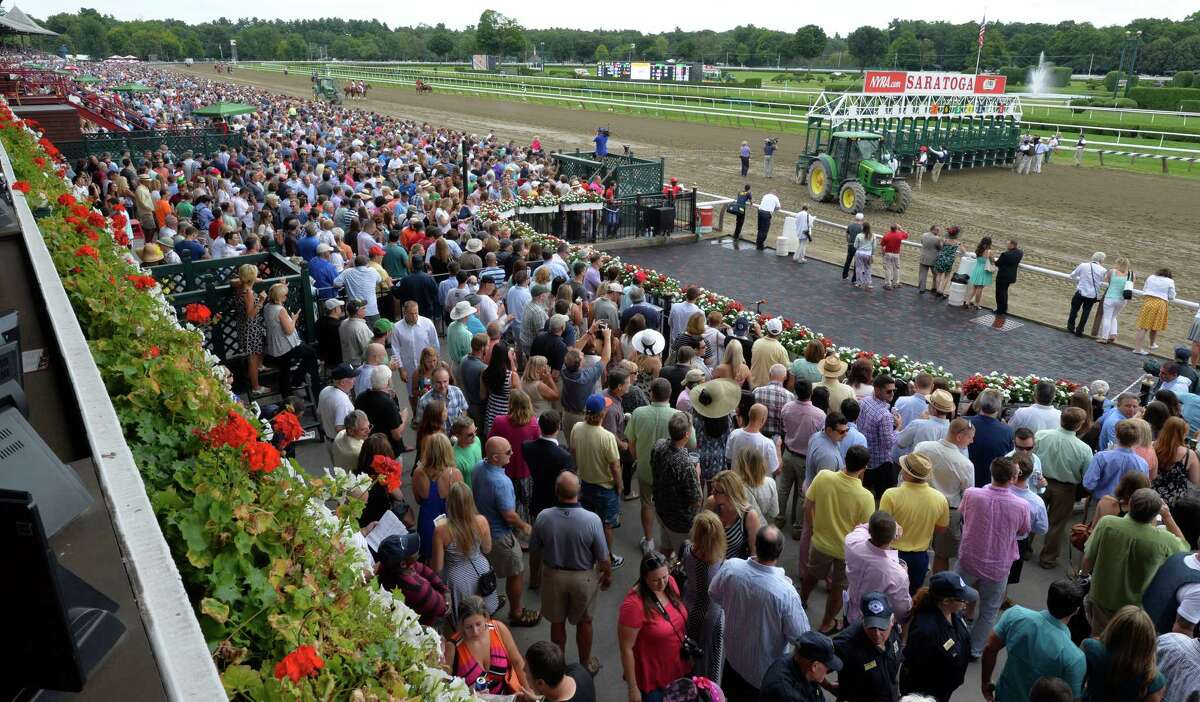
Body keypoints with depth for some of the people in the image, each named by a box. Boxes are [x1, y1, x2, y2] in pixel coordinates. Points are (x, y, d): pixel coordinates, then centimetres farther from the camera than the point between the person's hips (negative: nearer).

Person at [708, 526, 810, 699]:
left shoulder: (730, 567, -24)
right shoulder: (785, 592, -36)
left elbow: (714, 594, -3)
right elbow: (800, 636, -21)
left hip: (733, 657, 3)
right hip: (766, 670, -3)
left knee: (730, 695, 30)